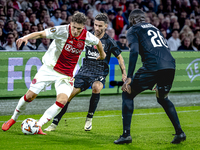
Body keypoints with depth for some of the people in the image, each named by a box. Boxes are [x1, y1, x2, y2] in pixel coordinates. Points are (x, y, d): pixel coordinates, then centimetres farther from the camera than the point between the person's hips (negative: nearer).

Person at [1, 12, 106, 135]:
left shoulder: (87, 37, -9)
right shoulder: (62, 30, -19)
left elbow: (98, 42, 13)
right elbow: (41, 34, -25)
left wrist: (102, 54, 31)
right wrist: (26, 37, -43)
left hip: (66, 75, 2)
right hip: (50, 68, -2)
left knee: (62, 100, -21)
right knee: (31, 95, -3)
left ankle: (38, 126, -14)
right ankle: (13, 119, 22)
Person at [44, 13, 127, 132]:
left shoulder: (109, 41, -4)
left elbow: (119, 57, 6)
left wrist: (124, 73, 1)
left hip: (99, 74, -3)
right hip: (84, 71, 3)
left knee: (96, 87, -36)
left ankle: (89, 118, -17)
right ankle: (55, 123, 1)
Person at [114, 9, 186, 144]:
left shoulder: (133, 30, 12)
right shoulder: (154, 28, 32)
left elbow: (134, 51, -5)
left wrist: (129, 77, -8)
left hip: (153, 66, -6)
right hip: (170, 66, 6)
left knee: (127, 94, 12)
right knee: (163, 98, 30)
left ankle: (126, 134, 5)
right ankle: (179, 132, 19)